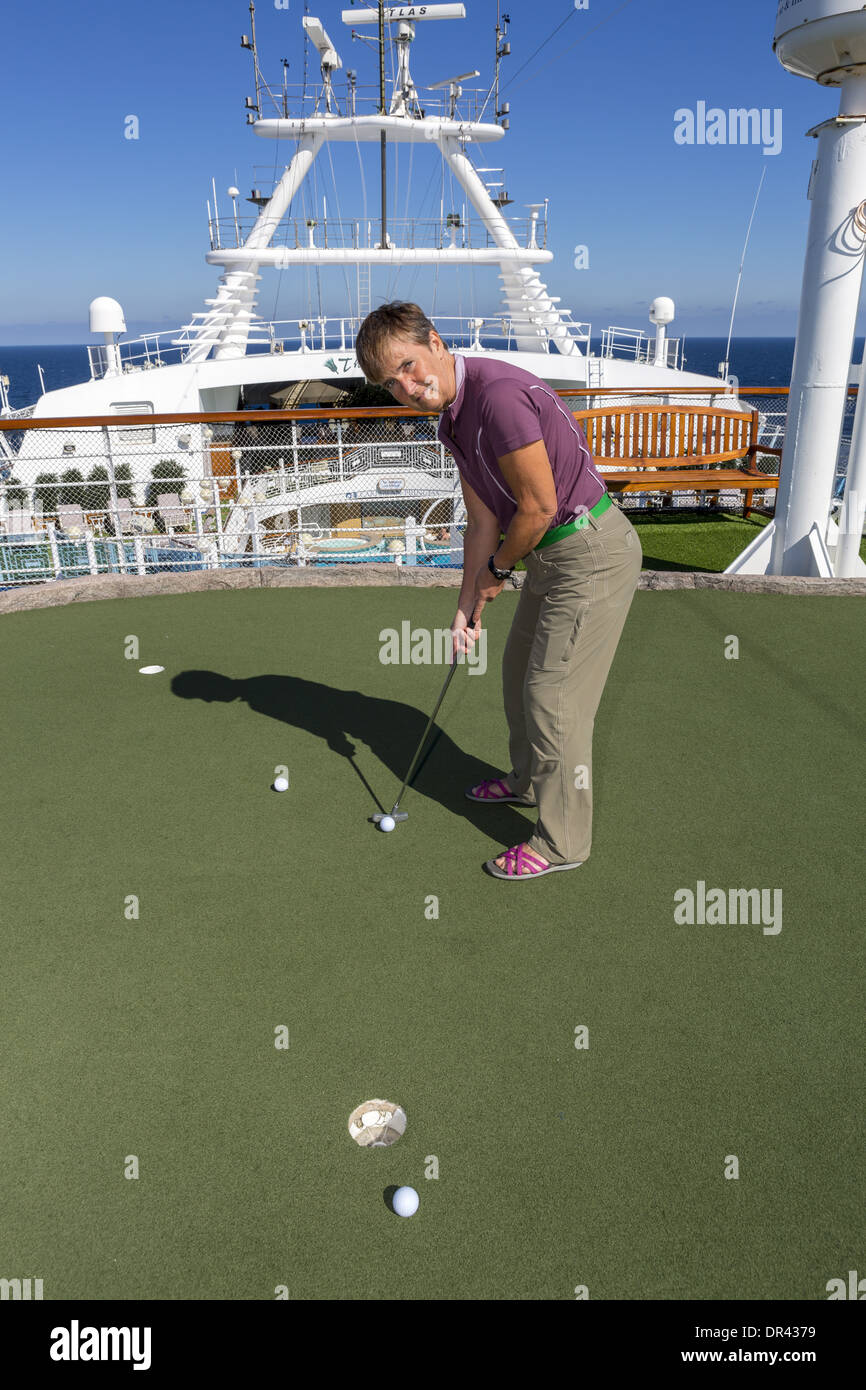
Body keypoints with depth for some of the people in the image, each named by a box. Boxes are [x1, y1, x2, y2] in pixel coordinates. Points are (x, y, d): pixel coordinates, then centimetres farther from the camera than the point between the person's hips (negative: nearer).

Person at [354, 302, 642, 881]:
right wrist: (468, 604, 14)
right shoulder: (453, 416, 8)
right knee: (520, 670, 22)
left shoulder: (498, 394, -24)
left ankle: (562, 840, 13)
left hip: (592, 552, -10)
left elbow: (538, 506, -21)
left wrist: (497, 570, -4)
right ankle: (530, 780, 45)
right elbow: (483, 522, 13)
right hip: (554, 552, 10)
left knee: (554, 695, -3)